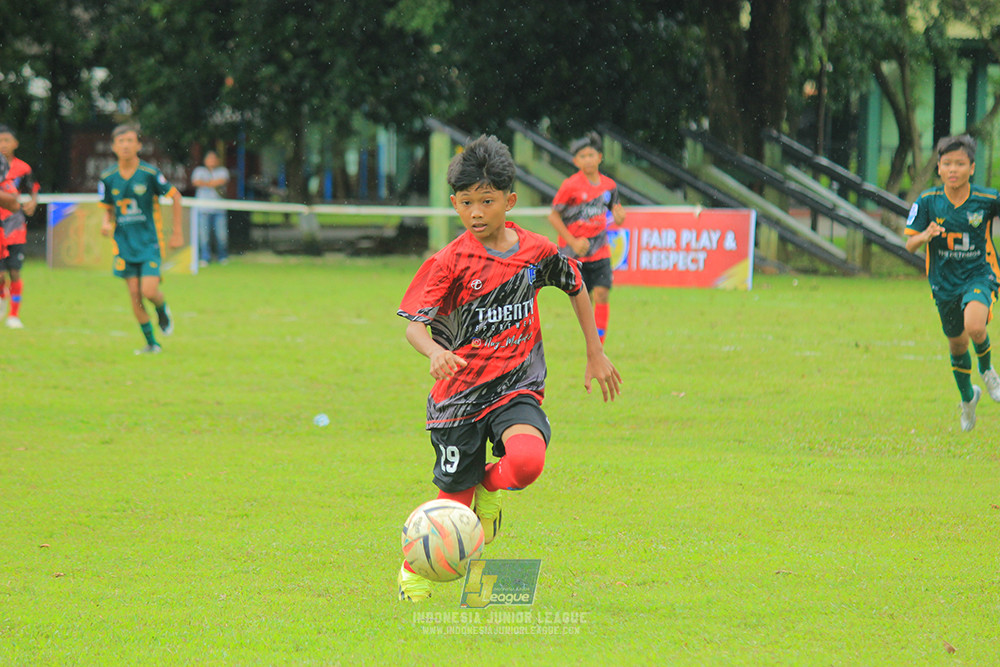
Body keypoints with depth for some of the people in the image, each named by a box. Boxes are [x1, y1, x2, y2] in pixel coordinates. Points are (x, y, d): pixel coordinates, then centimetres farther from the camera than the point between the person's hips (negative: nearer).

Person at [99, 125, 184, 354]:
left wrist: (178, 232, 2)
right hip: (124, 243, 3)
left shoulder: (149, 173, -9)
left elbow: (175, 196, 2)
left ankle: (162, 310, 21)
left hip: (149, 241, -3)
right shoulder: (108, 178, 0)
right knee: (134, 295, -2)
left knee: (149, 291, -16)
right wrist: (107, 223, -10)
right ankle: (151, 343, 11)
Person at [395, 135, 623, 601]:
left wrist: (596, 355, 20)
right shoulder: (450, 262, -9)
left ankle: (488, 486, 7)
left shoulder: (537, 252, 0)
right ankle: (413, 566, 35)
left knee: (526, 462, -30)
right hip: (460, 393, -1)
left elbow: (576, 287, 19)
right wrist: (435, 351, -37)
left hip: (517, 388, 1)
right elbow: (415, 325, -14)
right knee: (454, 507, 3)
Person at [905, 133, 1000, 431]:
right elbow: (910, 244, -6)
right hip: (945, 282, 3)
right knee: (957, 345, 16)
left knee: (974, 326, -31)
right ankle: (968, 396, 44)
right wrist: (925, 236, -29)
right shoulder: (928, 201, -10)